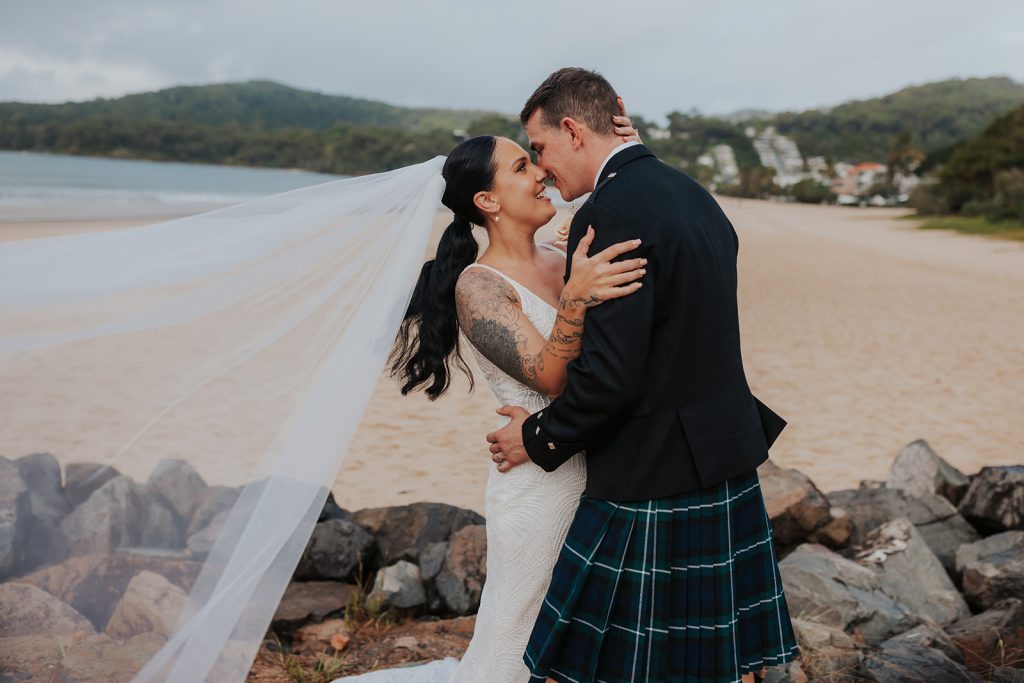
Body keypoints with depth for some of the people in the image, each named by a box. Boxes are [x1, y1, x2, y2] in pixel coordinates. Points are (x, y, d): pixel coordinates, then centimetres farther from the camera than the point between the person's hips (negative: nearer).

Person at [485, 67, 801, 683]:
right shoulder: (693, 194, 12)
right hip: (728, 467, 9)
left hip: (648, 486, -9)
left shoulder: (612, 213, -17)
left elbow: (611, 373, -22)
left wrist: (538, 438, -7)